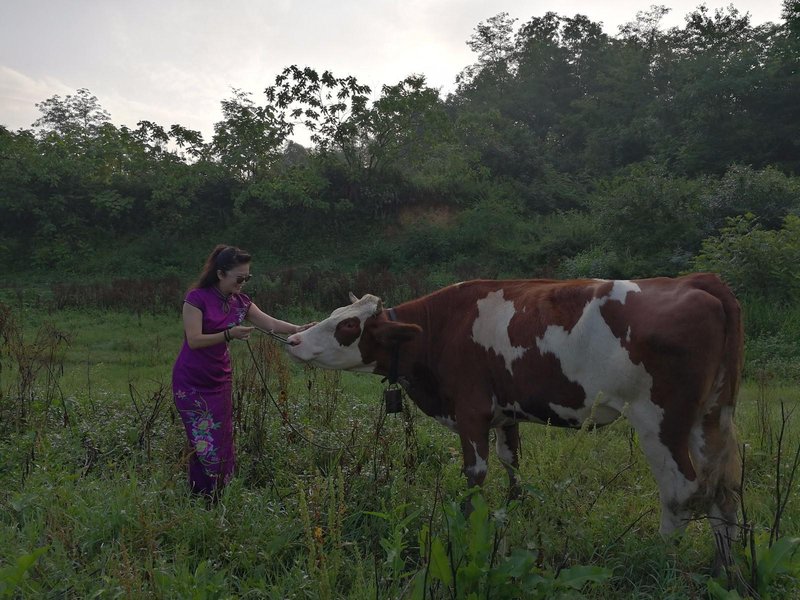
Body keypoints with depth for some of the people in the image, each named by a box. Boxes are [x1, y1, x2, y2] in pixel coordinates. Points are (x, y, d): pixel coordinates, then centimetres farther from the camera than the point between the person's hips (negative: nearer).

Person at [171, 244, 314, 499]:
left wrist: (297, 329, -25)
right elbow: (194, 340, -20)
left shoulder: (240, 301, 3)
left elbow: (270, 323, -7)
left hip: (219, 379, 6)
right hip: (191, 382, -6)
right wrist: (229, 334, -31)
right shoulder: (196, 298, -14)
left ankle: (217, 503, 16)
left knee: (223, 442, 6)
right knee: (205, 444, -5)